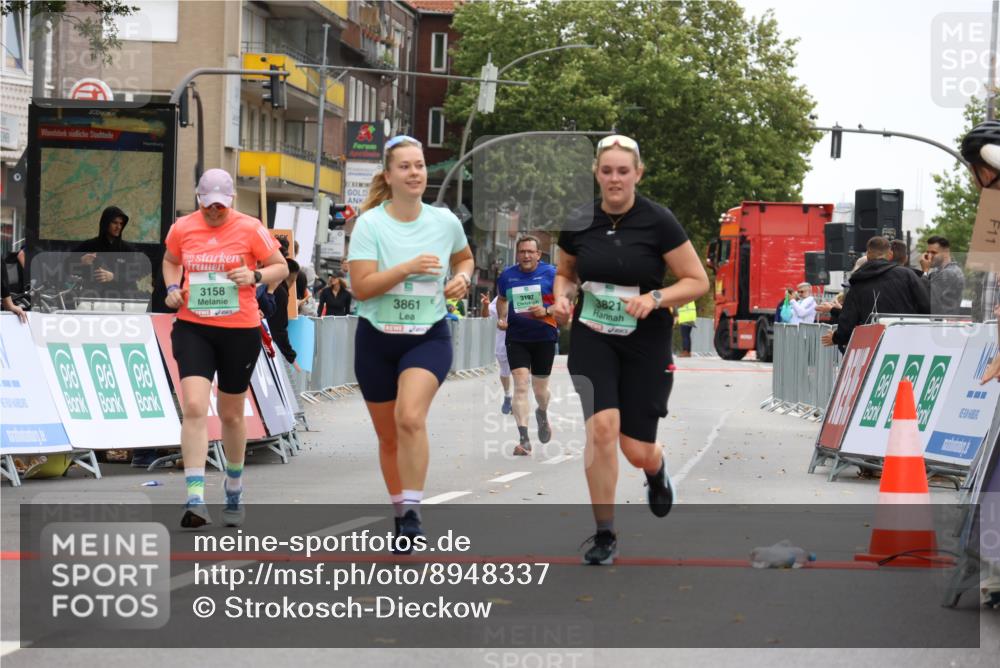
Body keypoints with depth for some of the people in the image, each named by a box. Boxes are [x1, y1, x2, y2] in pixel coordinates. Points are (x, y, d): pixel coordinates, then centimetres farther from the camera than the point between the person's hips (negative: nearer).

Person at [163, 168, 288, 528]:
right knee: (193, 408, -17)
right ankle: (195, 499, -20)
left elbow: (281, 267, 3)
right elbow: (171, 261, 22)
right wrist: (172, 288, 2)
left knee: (231, 414, 13)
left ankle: (234, 490, 37)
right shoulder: (182, 228, 3)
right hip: (192, 327, 1)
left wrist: (255, 276, -16)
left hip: (240, 330, -1)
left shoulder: (250, 229, -5)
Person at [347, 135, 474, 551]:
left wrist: (463, 277, 0)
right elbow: (360, 287, -17)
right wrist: (408, 267, -26)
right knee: (388, 436, 10)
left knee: (410, 418, -26)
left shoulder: (445, 221, 0)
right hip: (377, 338, 1)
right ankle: (399, 514, 30)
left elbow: (464, 257, 22)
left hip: (428, 336, -1)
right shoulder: (370, 224, -9)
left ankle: (412, 513, -20)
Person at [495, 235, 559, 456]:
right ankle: (524, 439, -19)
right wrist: (501, 319, 5)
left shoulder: (551, 274, -3)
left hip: (544, 338, -1)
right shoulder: (507, 276, 4)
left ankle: (542, 414, 47)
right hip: (517, 339, 1)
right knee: (520, 385, -15)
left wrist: (546, 311, -19)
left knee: (540, 389, 10)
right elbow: (502, 299, 23)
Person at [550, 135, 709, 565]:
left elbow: (698, 281, -7)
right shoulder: (578, 222, -3)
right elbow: (565, 273, 16)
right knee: (602, 426, -20)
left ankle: (657, 469, 42)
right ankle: (604, 534, -7)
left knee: (637, 452, 1)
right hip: (592, 338, 1)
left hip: (646, 342, -1)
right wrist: (563, 297, -6)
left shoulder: (658, 222, -12)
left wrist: (654, 298, -22)